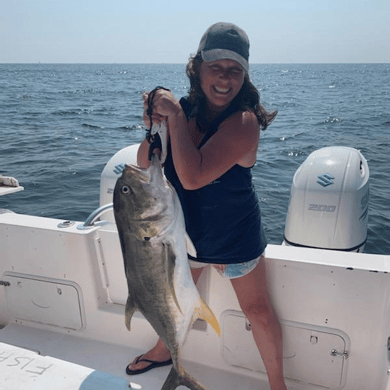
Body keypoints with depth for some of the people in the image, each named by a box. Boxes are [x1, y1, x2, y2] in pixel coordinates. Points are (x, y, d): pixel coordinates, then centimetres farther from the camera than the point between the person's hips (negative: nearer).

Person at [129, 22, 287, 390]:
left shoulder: (244, 121, -26)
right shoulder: (182, 108, -9)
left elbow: (192, 176, -37)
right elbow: (144, 166, -5)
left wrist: (175, 116, -32)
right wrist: (155, 127, -23)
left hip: (235, 240, -5)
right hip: (184, 231, 5)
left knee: (258, 311, 11)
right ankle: (165, 349, 56)